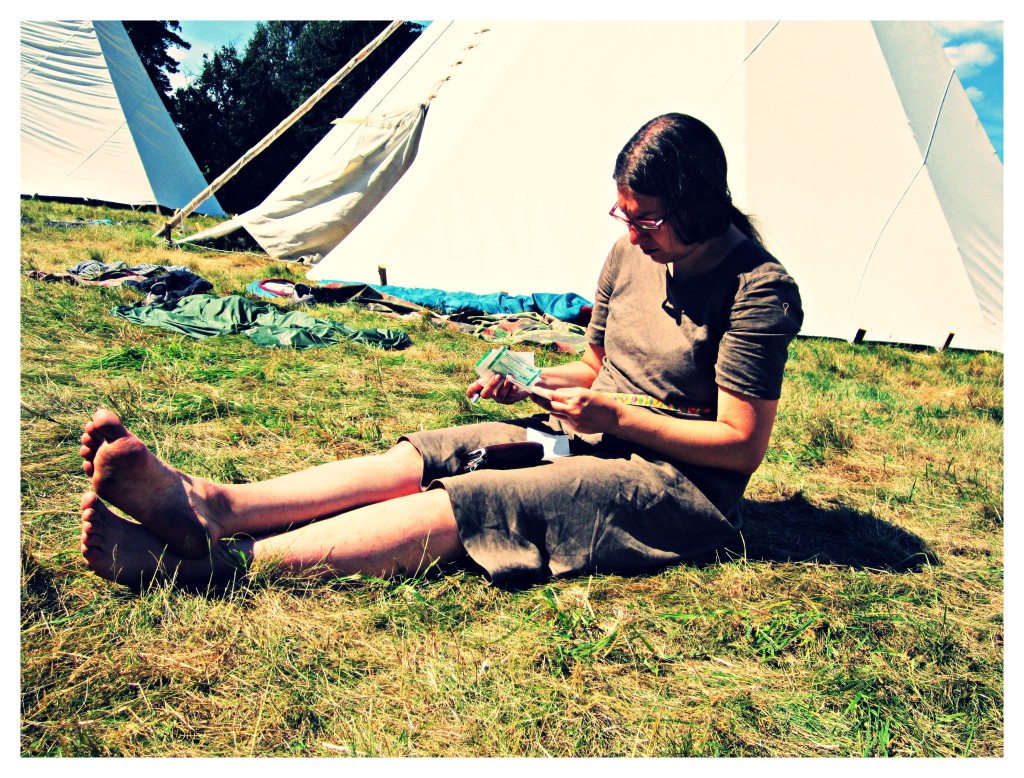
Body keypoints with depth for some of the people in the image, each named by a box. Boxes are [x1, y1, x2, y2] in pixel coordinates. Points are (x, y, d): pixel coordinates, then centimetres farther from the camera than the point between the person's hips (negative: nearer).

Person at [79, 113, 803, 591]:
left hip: (681, 483, -7)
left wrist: (616, 414, -22)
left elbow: (742, 444, -16)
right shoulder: (631, 254, 7)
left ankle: (204, 560, -37)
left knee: (471, 504, -30)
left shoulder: (761, 288, -14)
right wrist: (526, 383, -3)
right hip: (593, 435, 7)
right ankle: (212, 504, -31)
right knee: (431, 454, -18)